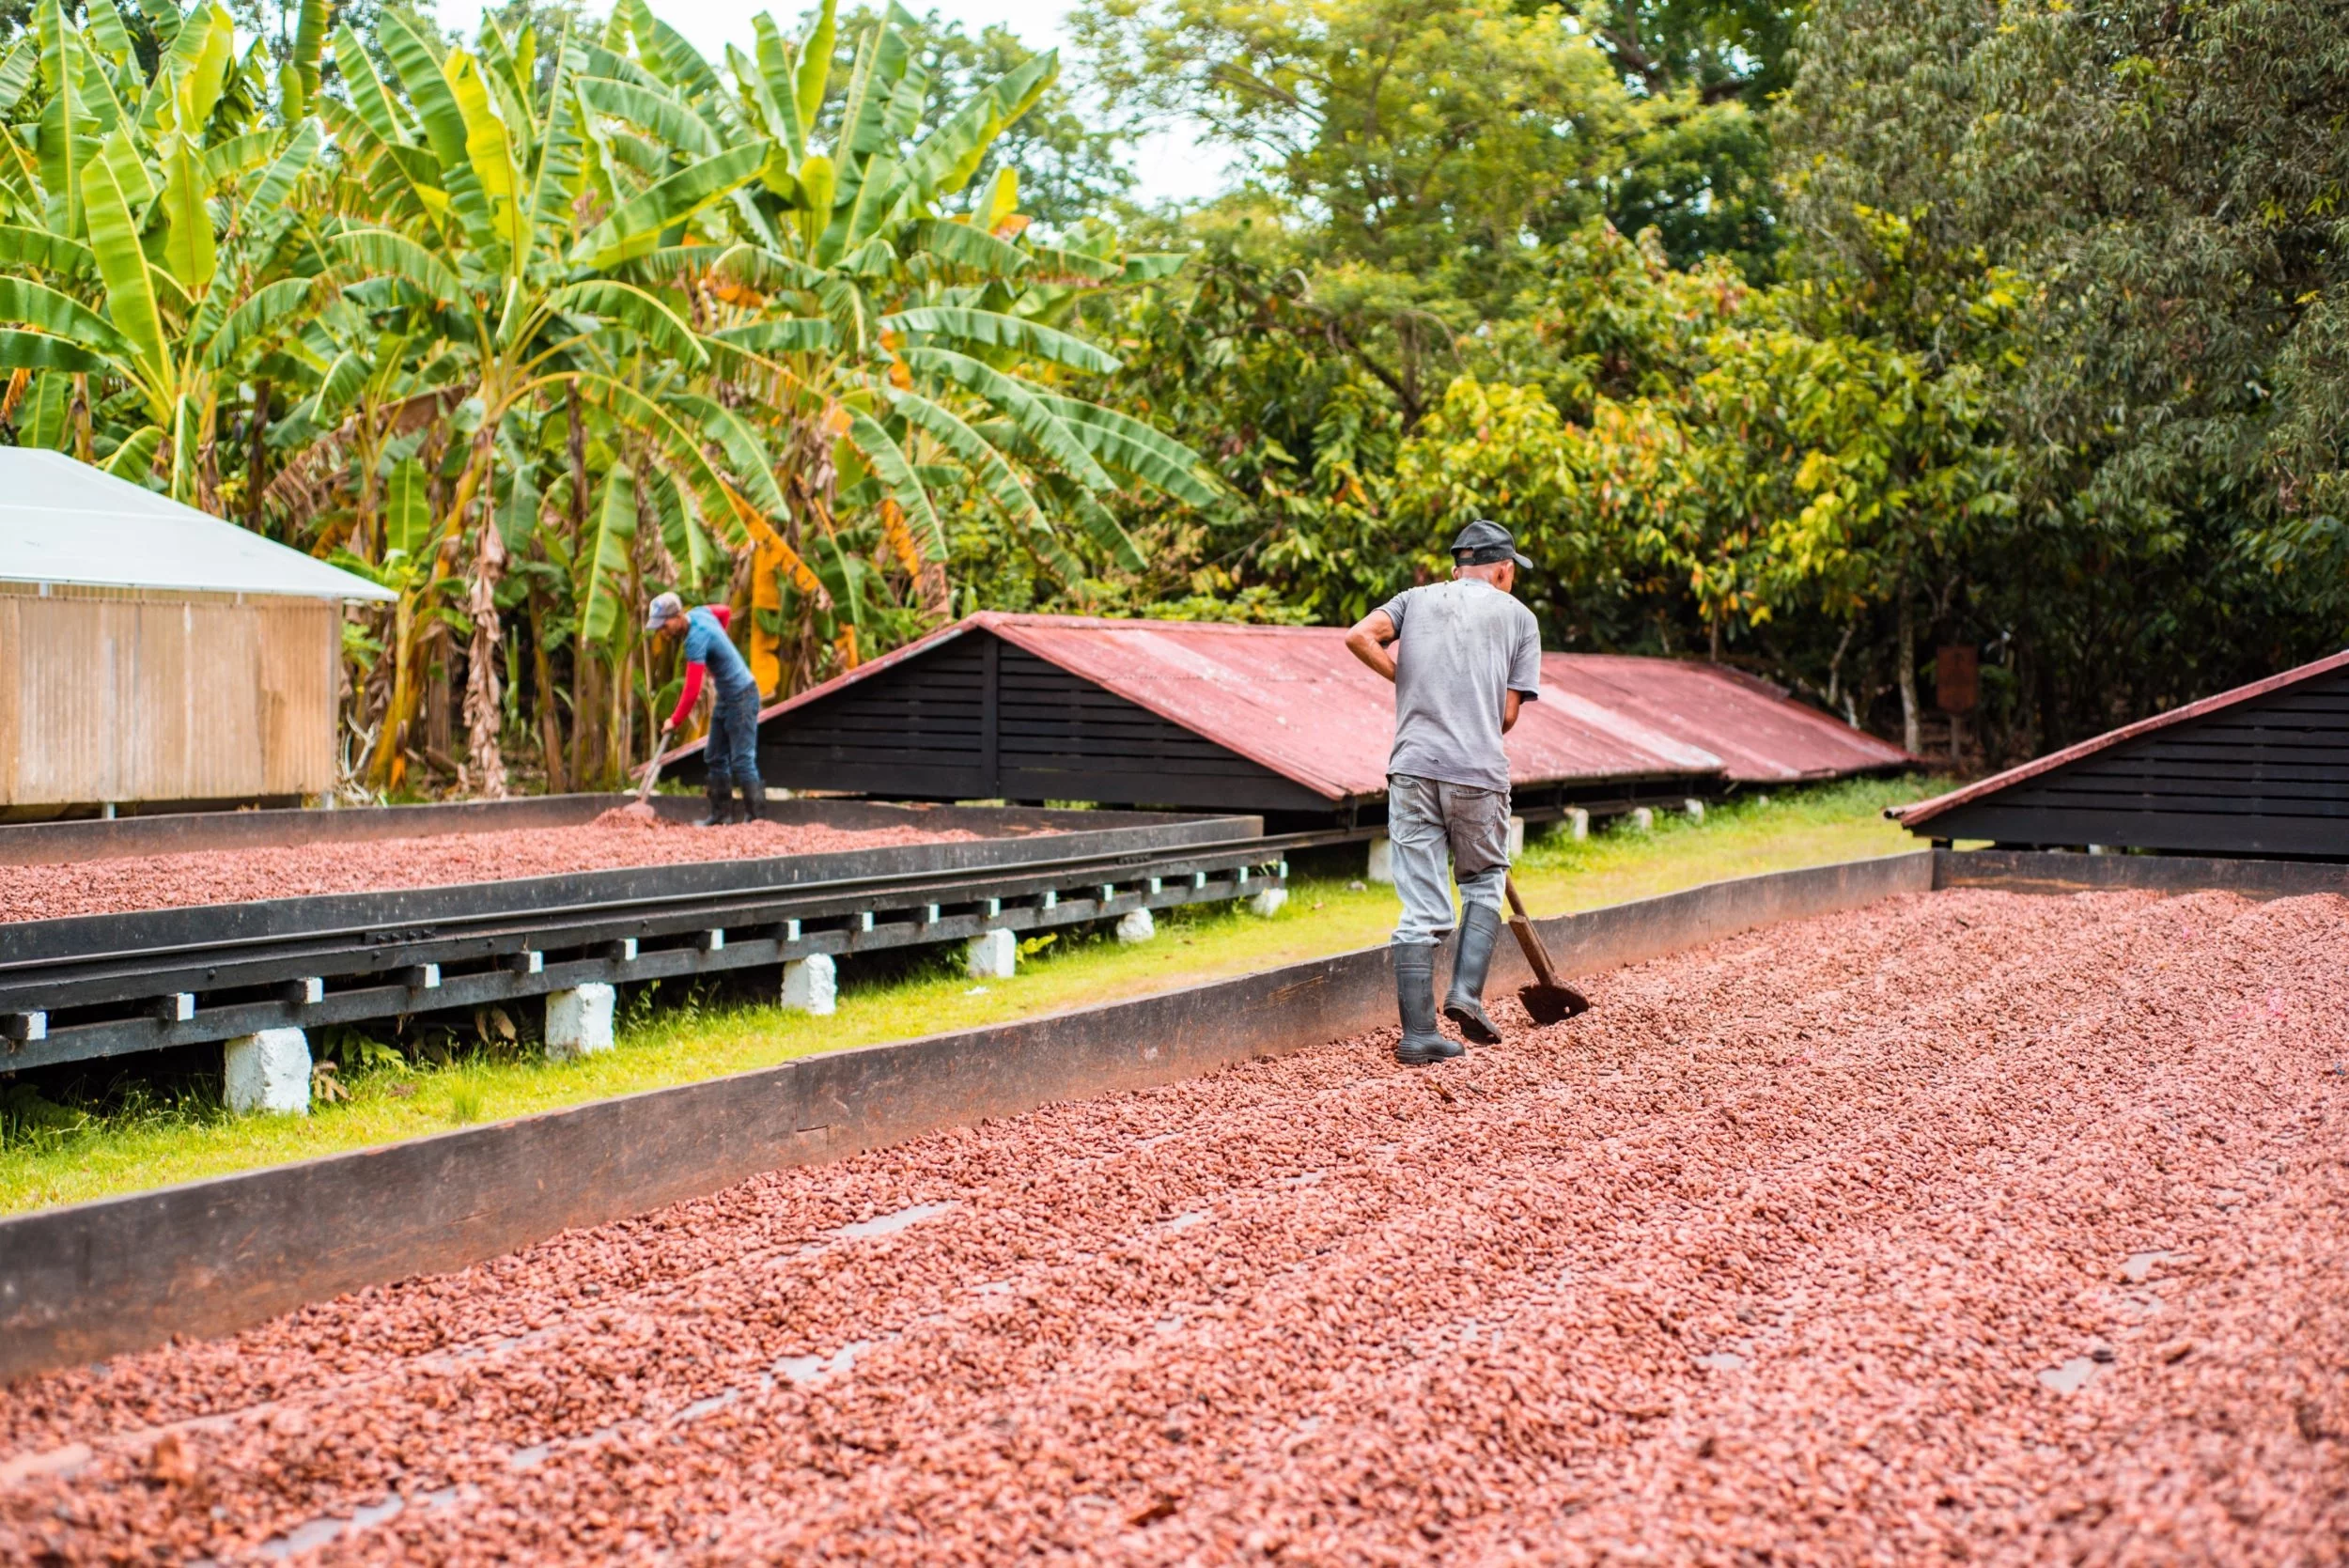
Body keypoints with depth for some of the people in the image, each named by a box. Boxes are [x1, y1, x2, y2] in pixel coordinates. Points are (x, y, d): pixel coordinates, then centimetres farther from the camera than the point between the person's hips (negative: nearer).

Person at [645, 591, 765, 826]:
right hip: (725, 697, 10)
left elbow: (692, 691, -25)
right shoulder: (699, 612, 0)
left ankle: (755, 815, -8)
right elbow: (725, 612, 25)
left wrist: (674, 721, -14)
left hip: (741, 696, -10)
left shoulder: (696, 639, -26)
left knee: (741, 761, -11)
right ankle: (722, 812, 15)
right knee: (715, 757, 11)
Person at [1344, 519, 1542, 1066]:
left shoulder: (1416, 599, 16)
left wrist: (1409, 681, 9)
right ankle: (1466, 994, 4)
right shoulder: (1518, 615, 11)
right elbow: (1509, 714, 3)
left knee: (1421, 909, 4)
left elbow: (1358, 636, -4)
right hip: (1479, 773, -2)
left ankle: (1418, 1034, 3)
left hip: (1413, 769, 2)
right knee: (1484, 882, 20)